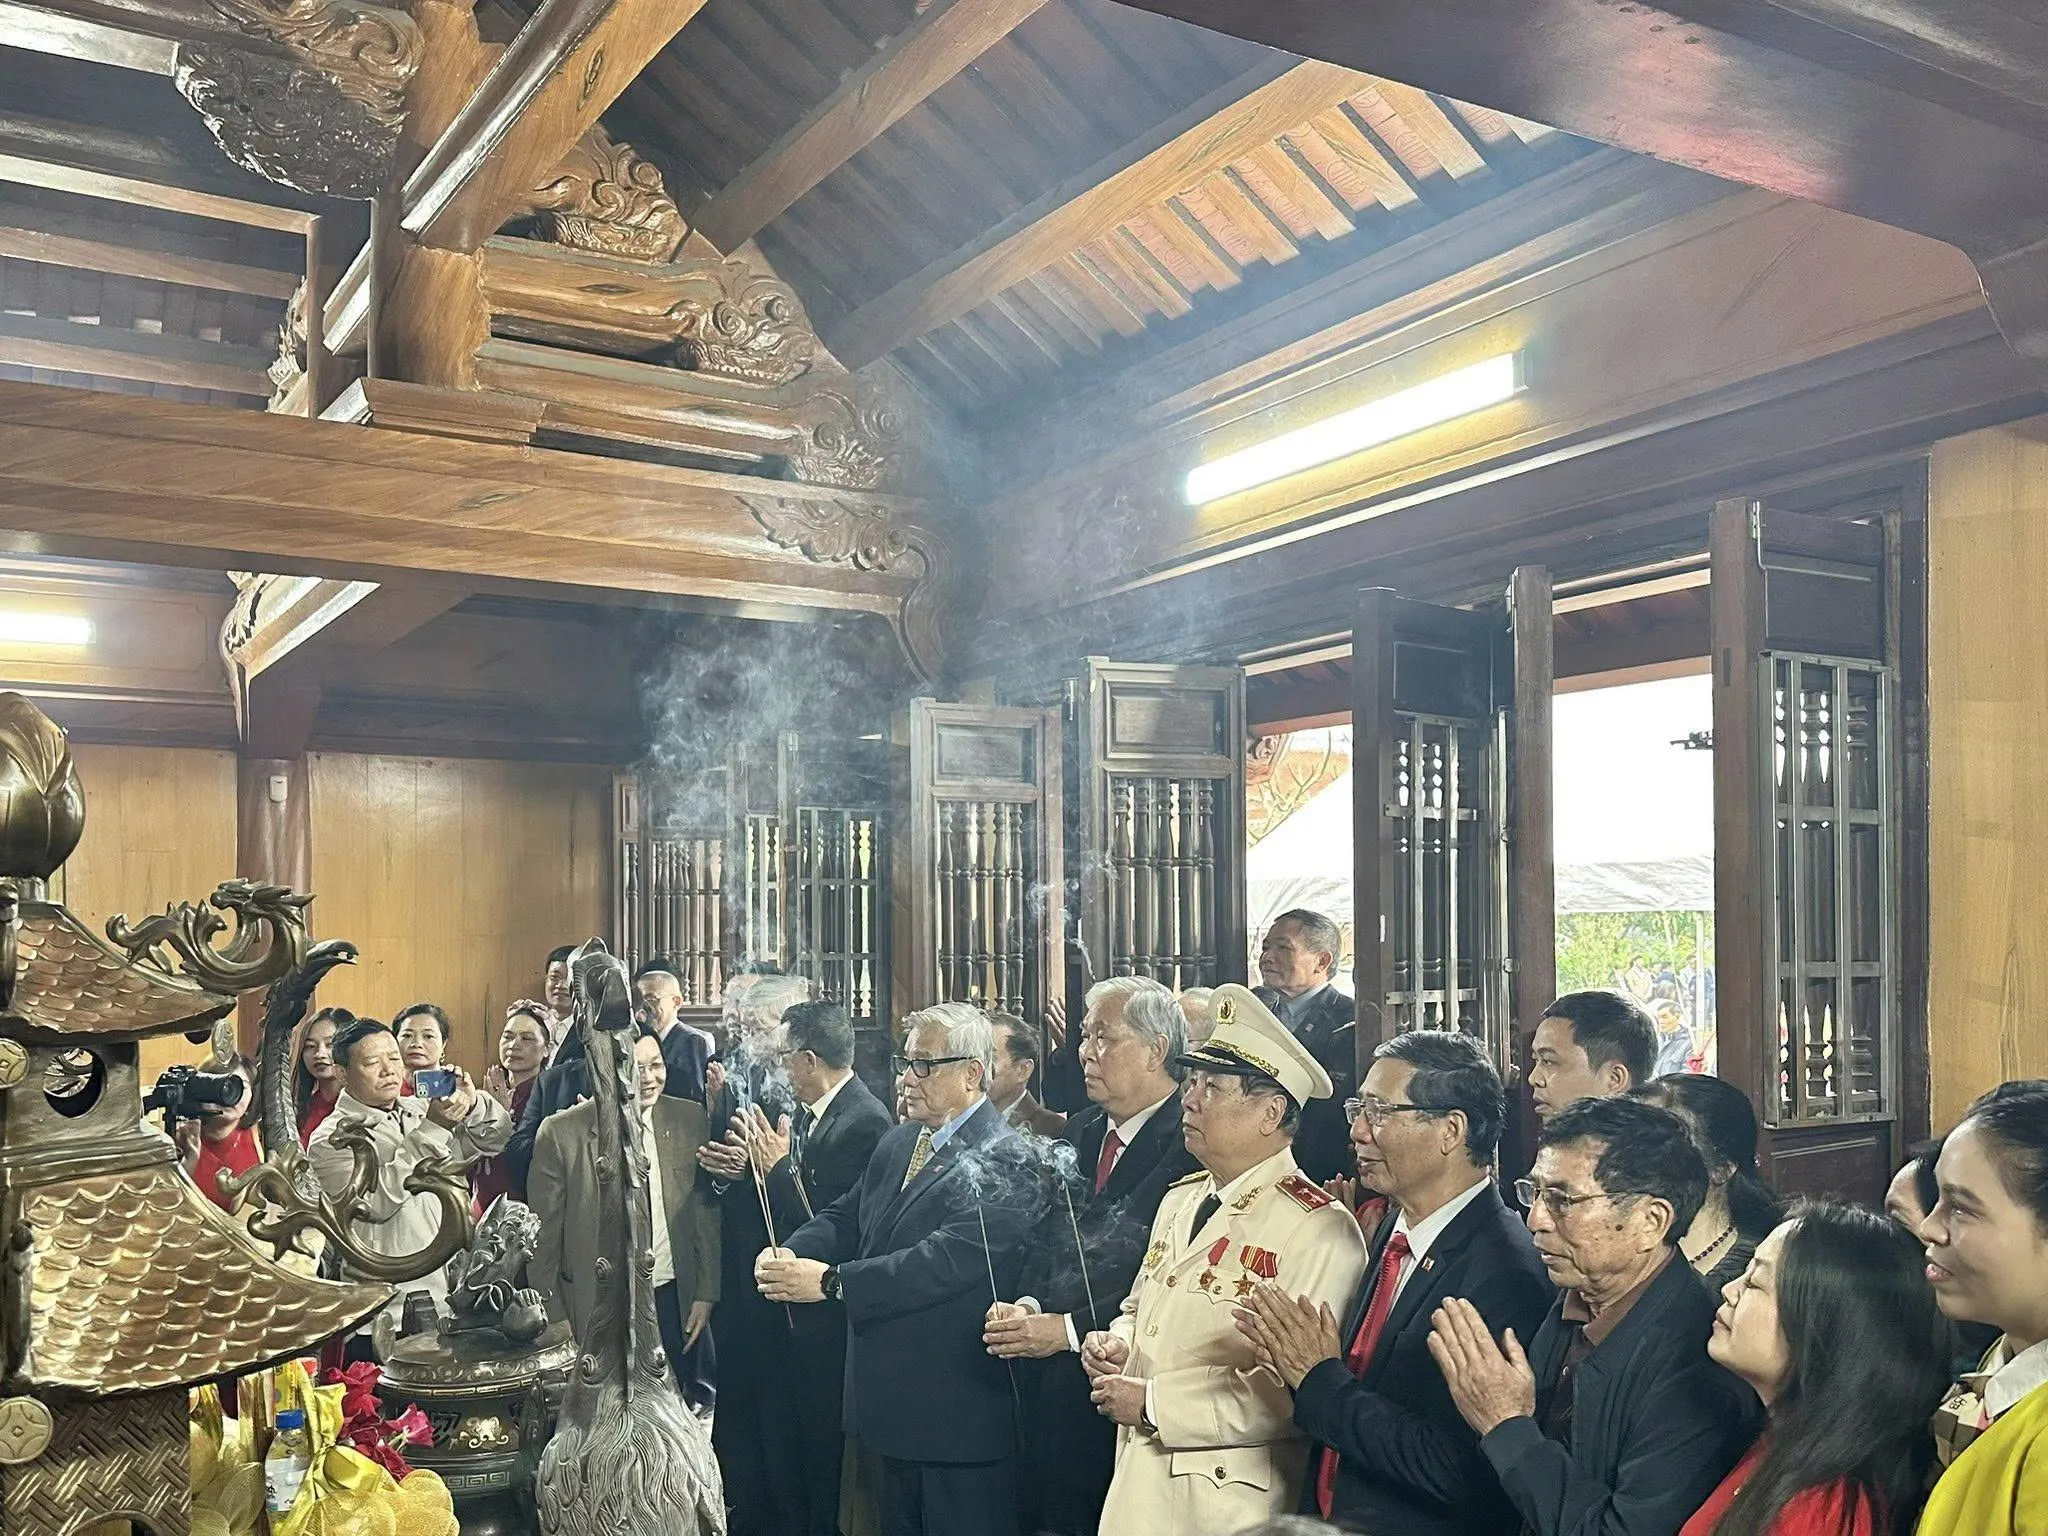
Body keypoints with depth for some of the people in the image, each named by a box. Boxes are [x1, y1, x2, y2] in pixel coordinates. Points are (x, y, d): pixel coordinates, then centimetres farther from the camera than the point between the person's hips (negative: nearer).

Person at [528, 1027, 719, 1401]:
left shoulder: (690, 1120, -2)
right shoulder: (561, 1133, -10)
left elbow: (707, 1213, 5)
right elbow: (544, 1240, -4)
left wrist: (706, 1293, 3)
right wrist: (555, 1321, -2)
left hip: (671, 1302, 2)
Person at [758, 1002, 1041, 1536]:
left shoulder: (1005, 1159, -19)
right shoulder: (898, 1143, 10)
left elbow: (951, 1258, -28)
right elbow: (846, 1217, 9)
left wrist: (831, 1282, -29)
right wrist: (790, 1254, -13)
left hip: (959, 1414, -8)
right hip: (895, 1402, 8)